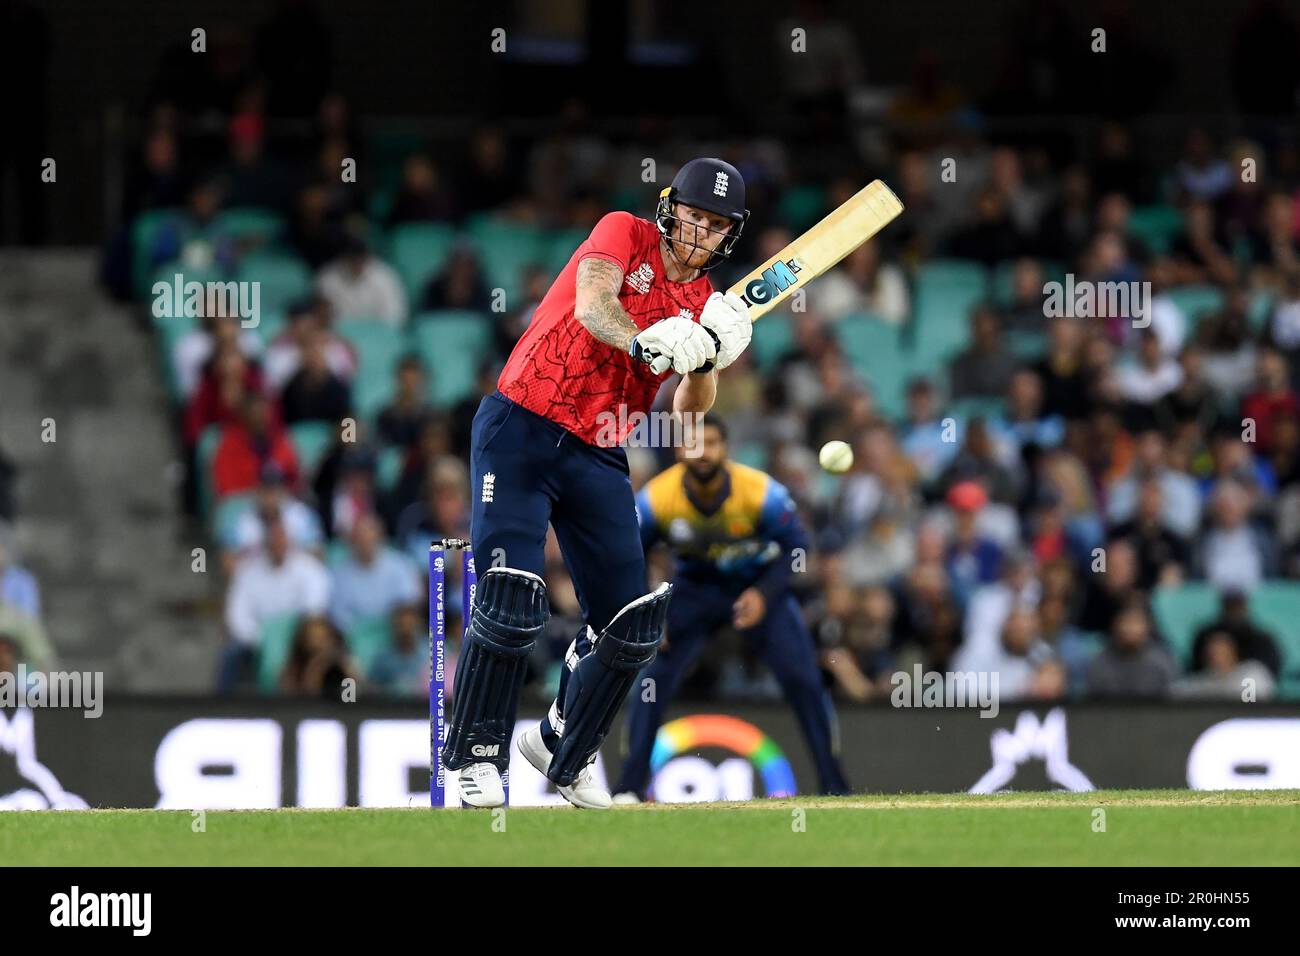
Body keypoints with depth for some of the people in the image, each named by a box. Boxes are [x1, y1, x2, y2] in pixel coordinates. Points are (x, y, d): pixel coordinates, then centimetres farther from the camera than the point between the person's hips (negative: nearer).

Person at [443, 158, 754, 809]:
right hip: (520, 433, -6)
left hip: (598, 458, 6)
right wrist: (641, 343, -43)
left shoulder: (703, 303, 11)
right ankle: (476, 756, -5)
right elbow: (593, 302, -24)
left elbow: (690, 410, 1)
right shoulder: (625, 234, -3)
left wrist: (708, 362, -20)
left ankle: (562, 748, 22)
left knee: (630, 621, 2)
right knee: (511, 600, -17)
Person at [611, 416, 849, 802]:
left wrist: (763, 594, -25)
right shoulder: (656, 499, -23)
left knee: (804, 679, -11)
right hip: (695, 587, 1)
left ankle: (833, 784, 2)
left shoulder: (761, 492, -27)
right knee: (653, 678, -15)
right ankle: (630, 787, -6)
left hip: (759, 585, -1)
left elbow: (795, 547, -12)